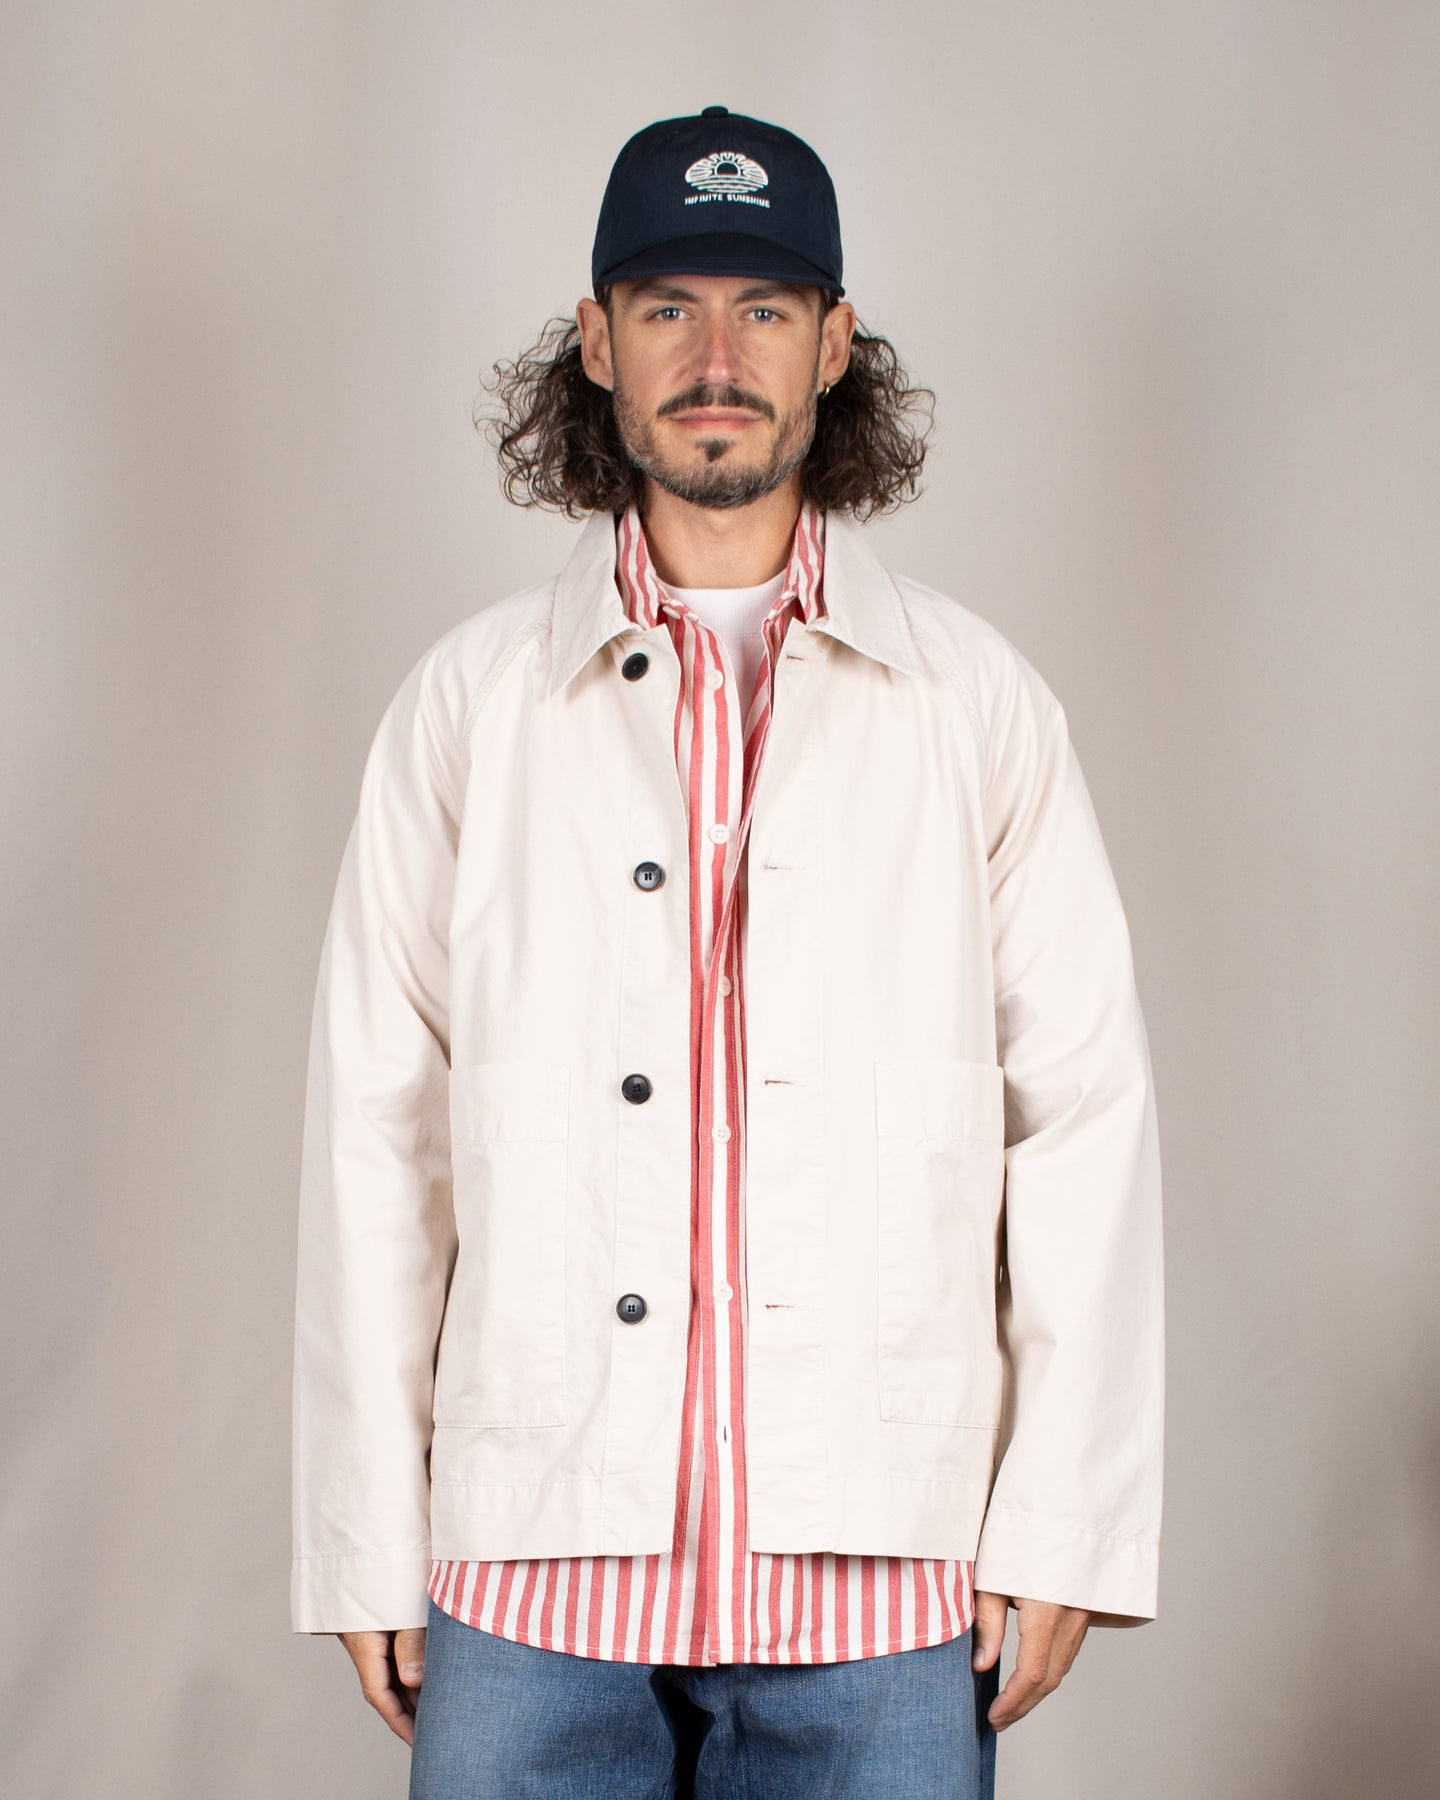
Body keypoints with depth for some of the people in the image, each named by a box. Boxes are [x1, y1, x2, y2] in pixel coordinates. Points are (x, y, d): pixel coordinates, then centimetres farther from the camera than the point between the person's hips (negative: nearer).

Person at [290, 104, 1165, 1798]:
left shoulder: (980, 704, 5)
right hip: (534, 1564, 0)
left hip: (877, 1584, 0)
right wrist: (369, 1547, 1)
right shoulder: (467, 703, 5)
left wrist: (1062, 1523, -2)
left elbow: (1086, 1120, 3)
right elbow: (375, 1134, 4)